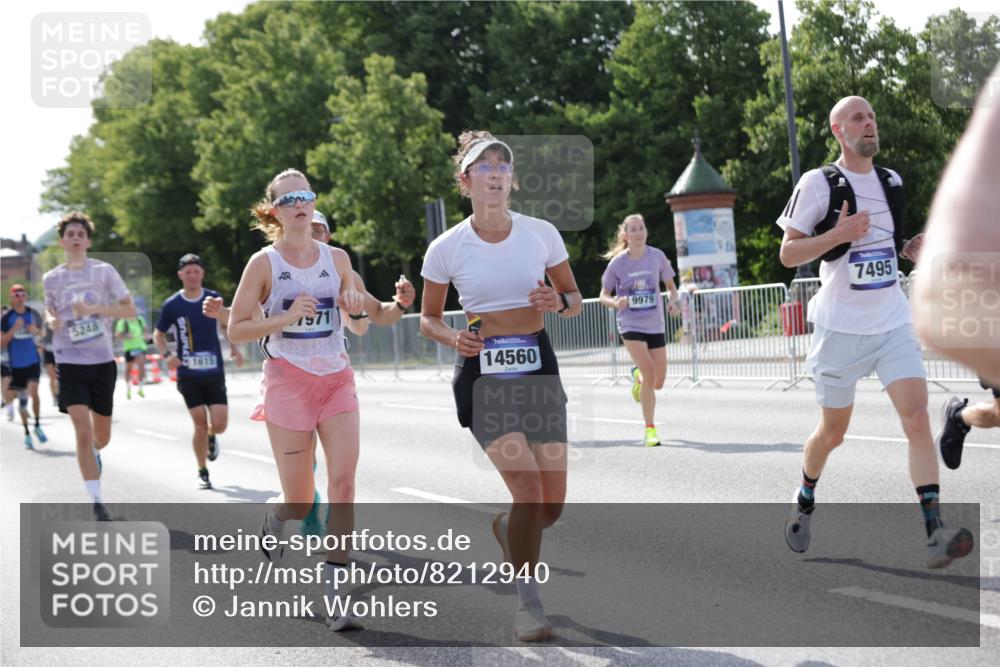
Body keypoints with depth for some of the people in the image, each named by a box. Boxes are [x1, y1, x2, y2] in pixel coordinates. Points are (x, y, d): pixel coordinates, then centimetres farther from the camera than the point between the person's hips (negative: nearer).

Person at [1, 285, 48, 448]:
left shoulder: (33, 314, 1)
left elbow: (41, 331, 14)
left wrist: (35, 330, -9)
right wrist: (14, 329, -19)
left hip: (33, 361, 0)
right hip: (16, 364, 0)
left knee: (33, 392, -16)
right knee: (22, 398, 6)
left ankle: (37, 426, 5)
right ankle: (27, 433, 19)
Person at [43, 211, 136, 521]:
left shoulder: (104, 271, -2)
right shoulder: (51, 278, 4)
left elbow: (130, 310, -3)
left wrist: (95, 308, -17)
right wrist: (51, 320, -2)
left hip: (102, 360, 0)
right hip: (69, 362, 0)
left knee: (102, 435, 12)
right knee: (82, 431, -14)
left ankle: (94, 453, 51)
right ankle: (97, 502, -10)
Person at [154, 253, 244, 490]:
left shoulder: (214, 299, 3)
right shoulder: (171, 305, -2)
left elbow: (227, 325, 19)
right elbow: (158, 334, 8)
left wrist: (234, 348, 4)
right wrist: (167, 355, -10)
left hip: (214, 373, 1)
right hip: (188, 375, -1)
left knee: (219, 424, -6)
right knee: (200, 424, -5)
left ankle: (212, 437, 32)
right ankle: (202, 472, 13)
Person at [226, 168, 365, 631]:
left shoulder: (336, 258, 7)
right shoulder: (264, 263, -3)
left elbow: (357, 312, 21)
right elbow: (235, 329, -4)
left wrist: (356, 306, -2)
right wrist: (285, 318, -17)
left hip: (337, 379, 3)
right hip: (288, 381, -3)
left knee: (343, 481, -14)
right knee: (300, 501, 1)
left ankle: (334, 593, -10)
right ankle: (273, 520, 41)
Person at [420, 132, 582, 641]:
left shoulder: (541, 234, 1)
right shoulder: (446, 248, -3)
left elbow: (574, 300, 12)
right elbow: (428, 319, 8)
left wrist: (559, 302, -11)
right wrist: (453, 337, -13)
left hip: (537, 366, 3)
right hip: (482, 371, -3)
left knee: (552, 506, 1)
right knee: (527, 488, -19)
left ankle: (506, 528, 38)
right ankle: (527, 604, -2)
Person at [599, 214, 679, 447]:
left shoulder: (657, 256, -3)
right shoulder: (617, 263, -7)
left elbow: (670, 285, 11)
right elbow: (603, 296, 2)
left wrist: (673, 301, -10)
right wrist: (616, 302, -21)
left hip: (655, 325, 3)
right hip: (630, 325, -3)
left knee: (658, 382, 5)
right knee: (649, 372, -21)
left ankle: (637, 375, 43)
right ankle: (650, 429, -10)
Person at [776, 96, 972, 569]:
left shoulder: (892, 181, 11)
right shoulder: (818, 183, -6)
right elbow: (788, 254, -6)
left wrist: (916, 246, 4)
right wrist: (837, 234, -22)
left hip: (893, 324, 4)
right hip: (841, 328, -4)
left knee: (917, 418, -14)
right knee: (833, 431, 8)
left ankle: (935, 534, -20)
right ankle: (805, 500, 39)